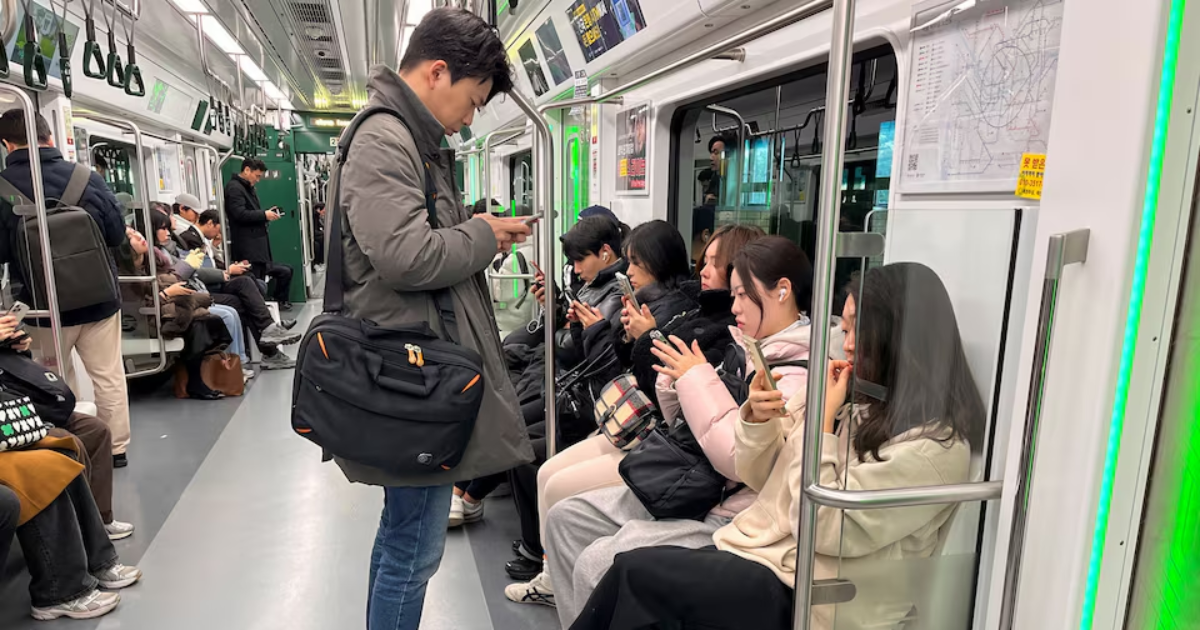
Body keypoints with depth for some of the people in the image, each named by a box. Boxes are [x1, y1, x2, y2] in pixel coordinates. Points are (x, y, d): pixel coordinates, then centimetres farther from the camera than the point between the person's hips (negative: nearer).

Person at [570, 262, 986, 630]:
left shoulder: (935, 446, -16)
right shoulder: (850, 397, 5)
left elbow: (823, 530, -21)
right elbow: (758, 477, 10)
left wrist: (820, 421, -17)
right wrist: (758, 420, -10)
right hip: (755, 551, 7)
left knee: (635, 572, -15)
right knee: (630, 572, -11)